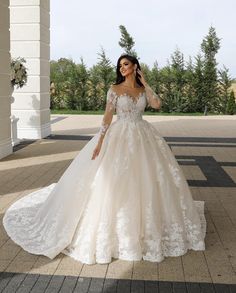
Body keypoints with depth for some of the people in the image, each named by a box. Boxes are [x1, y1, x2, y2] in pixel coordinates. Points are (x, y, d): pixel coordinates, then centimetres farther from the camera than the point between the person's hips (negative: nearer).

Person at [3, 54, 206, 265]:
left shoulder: (143, 90, 9)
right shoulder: (115, 89, -1)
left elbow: (158, 105, -7)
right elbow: (108, 116, -7)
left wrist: (145, 84, 0)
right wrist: (100, 141, -15)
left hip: (143, 138, 4)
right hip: (120, 137, -4)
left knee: (146, 180, 7)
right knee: (116, 182, -3)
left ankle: (147, 226, 25)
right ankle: (116, 232, 11)